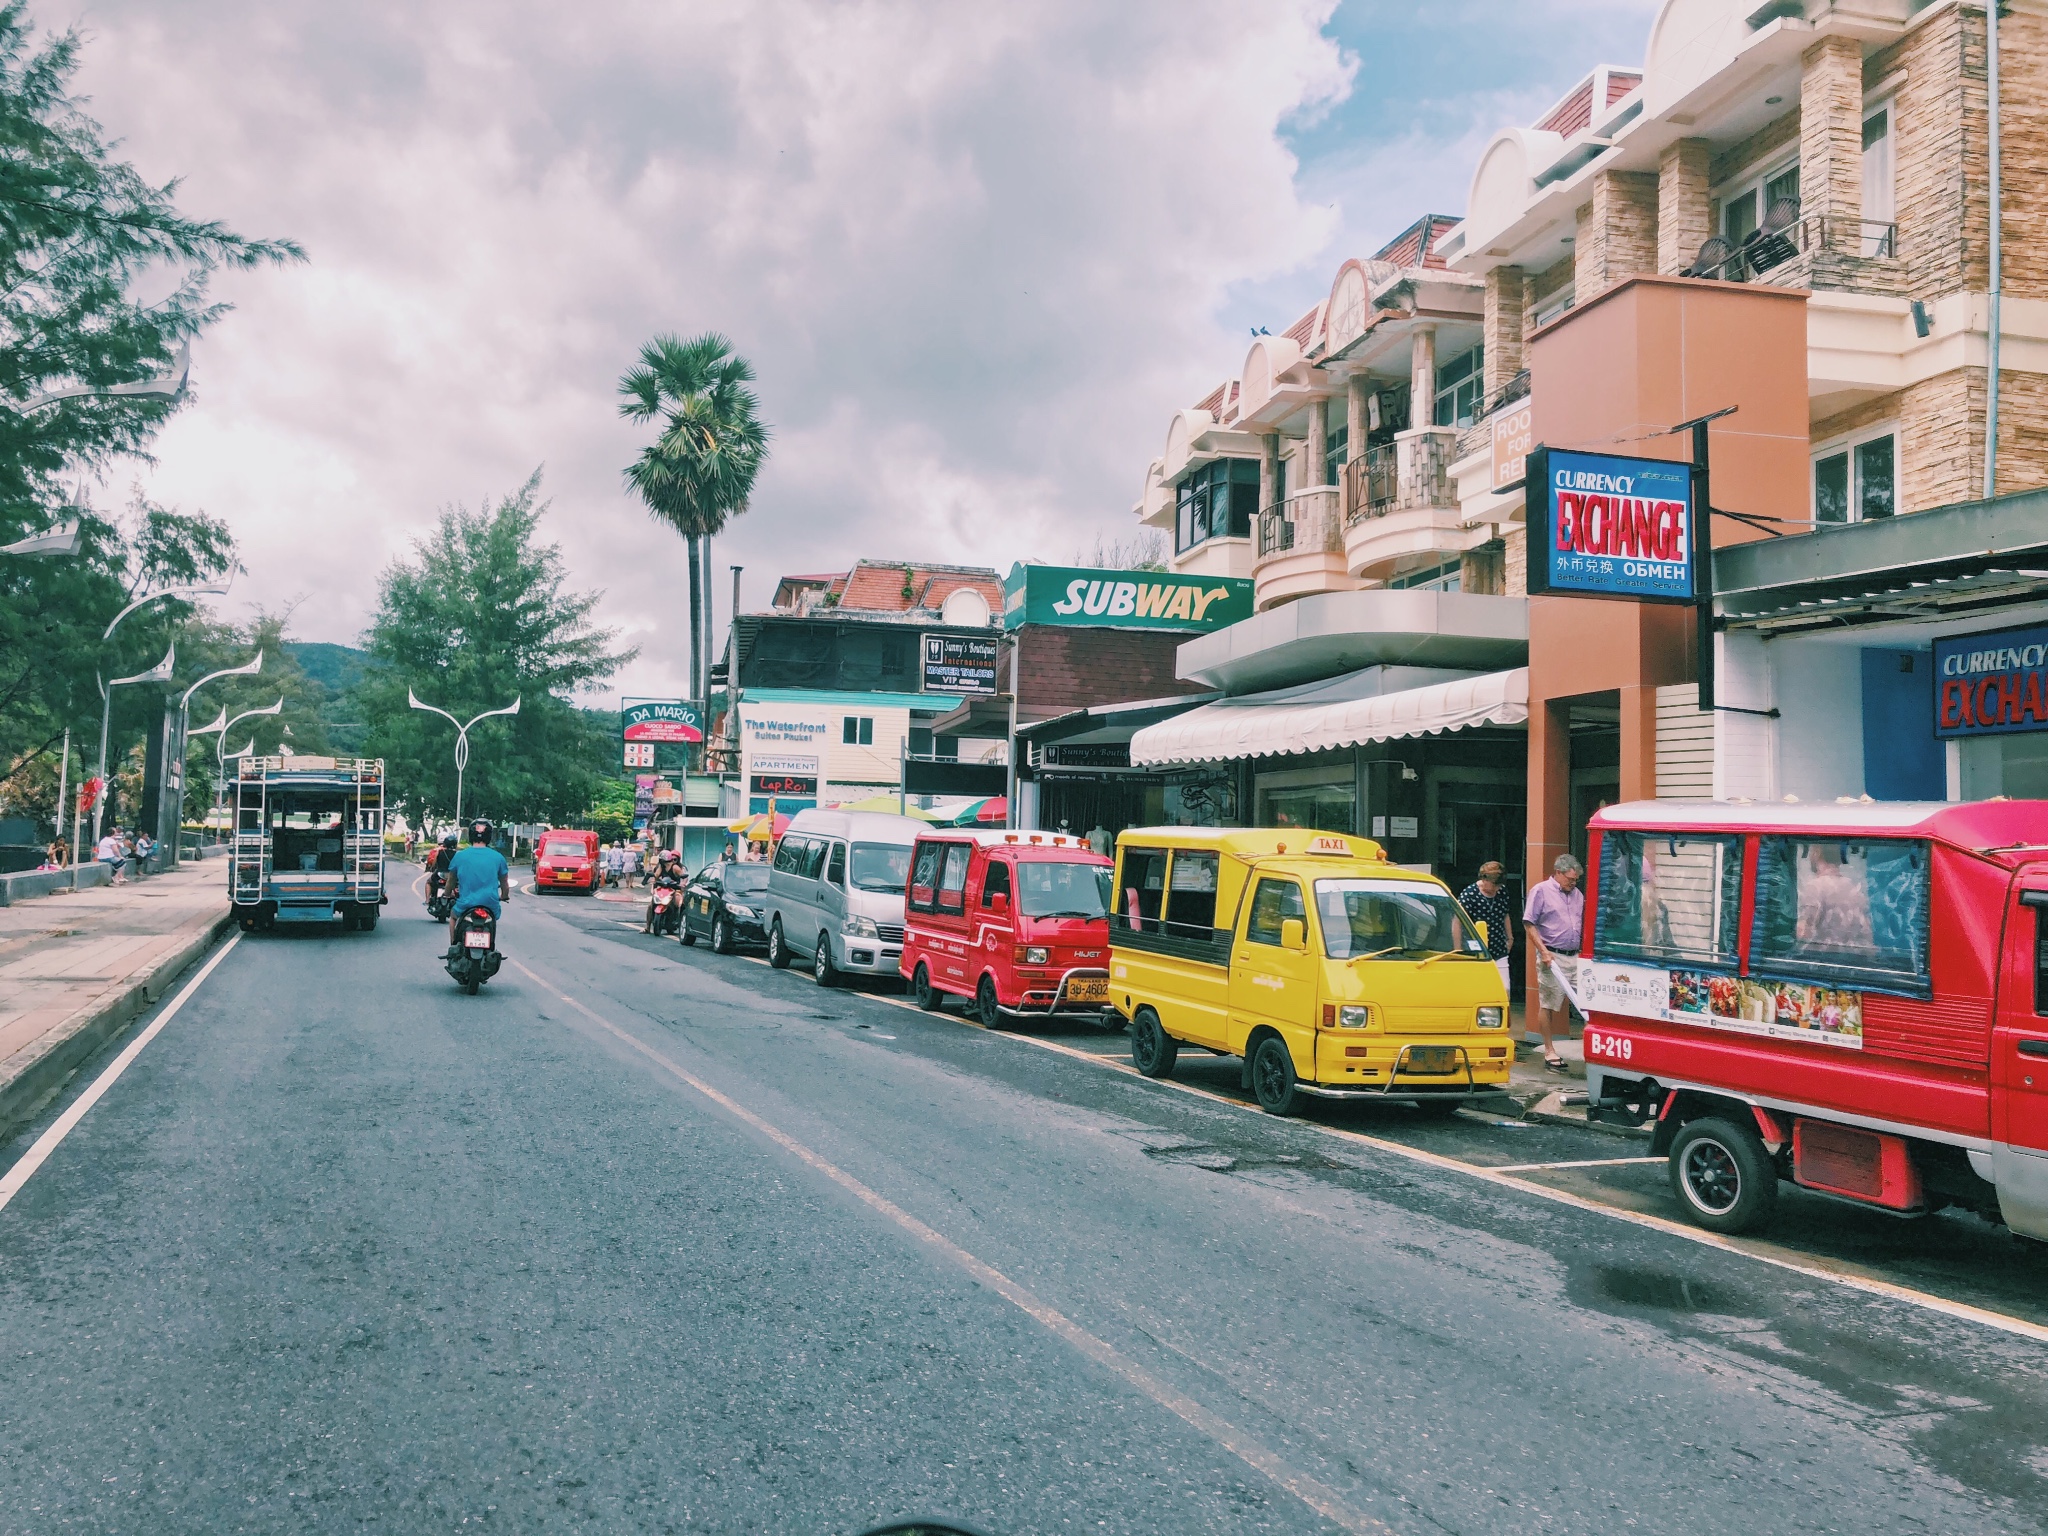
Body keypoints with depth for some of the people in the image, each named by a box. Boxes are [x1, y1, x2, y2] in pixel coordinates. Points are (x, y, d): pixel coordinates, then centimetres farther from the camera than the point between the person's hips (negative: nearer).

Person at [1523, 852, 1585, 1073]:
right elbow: (1528, 924, -8)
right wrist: (1543, 952, -14)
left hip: (1575, 956, 6)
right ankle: (1549, 1053, 8)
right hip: (1552, 957, -6)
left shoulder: (1577, 894, 15)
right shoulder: (1541, 891, -4)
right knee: (1547, 1005, 1)